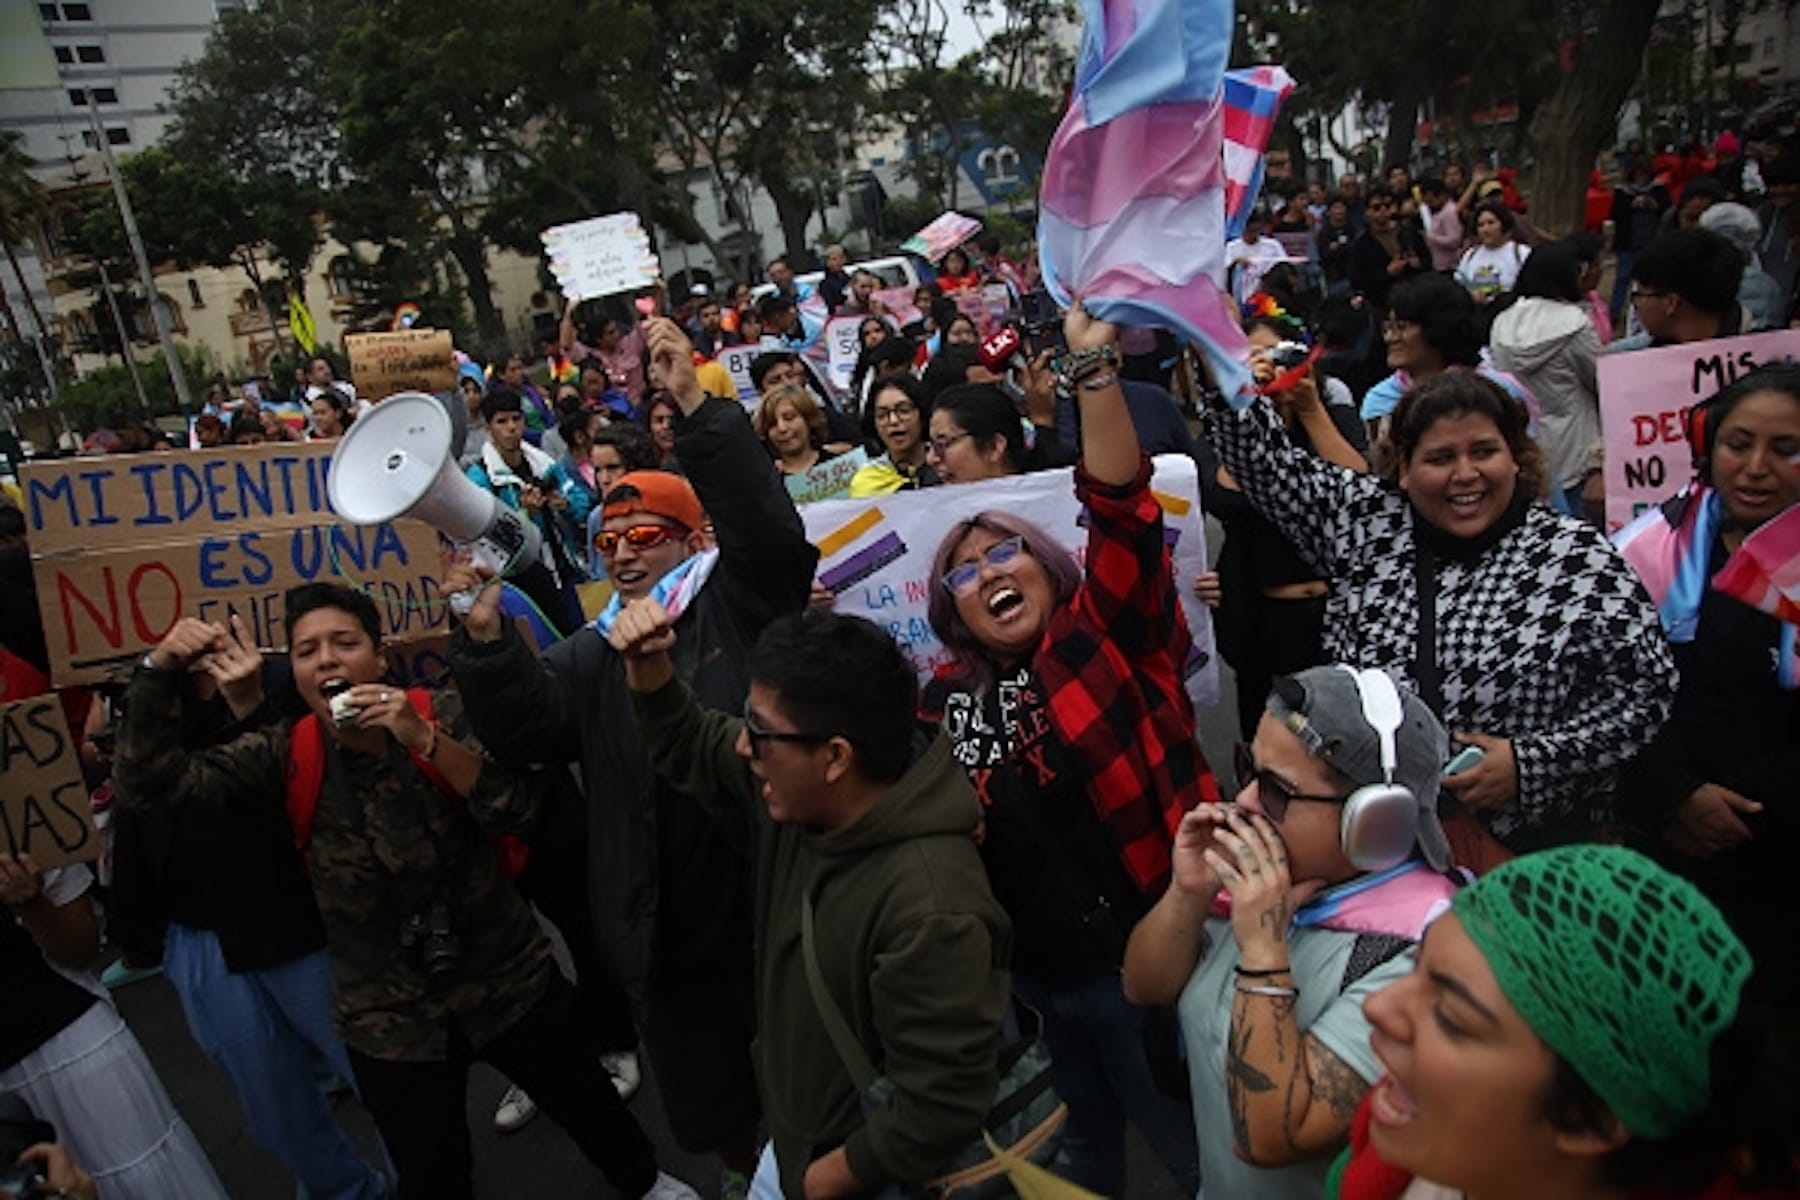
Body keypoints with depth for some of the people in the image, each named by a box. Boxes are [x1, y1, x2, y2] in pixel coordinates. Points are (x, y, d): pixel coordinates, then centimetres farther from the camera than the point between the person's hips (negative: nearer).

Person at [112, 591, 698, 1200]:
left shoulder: (442, 715, -12)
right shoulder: (285, 757, -8)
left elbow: (516, 809, -21)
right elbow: (152, 778, -15)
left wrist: (424, 739, -31)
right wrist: (159, 670, -26)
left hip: (509, 982, 0)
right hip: (390, 1020, 1)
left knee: (586, 1104, 21)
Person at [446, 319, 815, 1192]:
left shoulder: (739, 604, -4)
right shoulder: (592, 654, 10)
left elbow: (767, 523, -22)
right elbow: (523, 730, -4)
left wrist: (696, 406, -30)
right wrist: (487, 640, -21)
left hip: (767, 894, -4)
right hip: (662, 922, 5)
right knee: (707, 1099, 22)